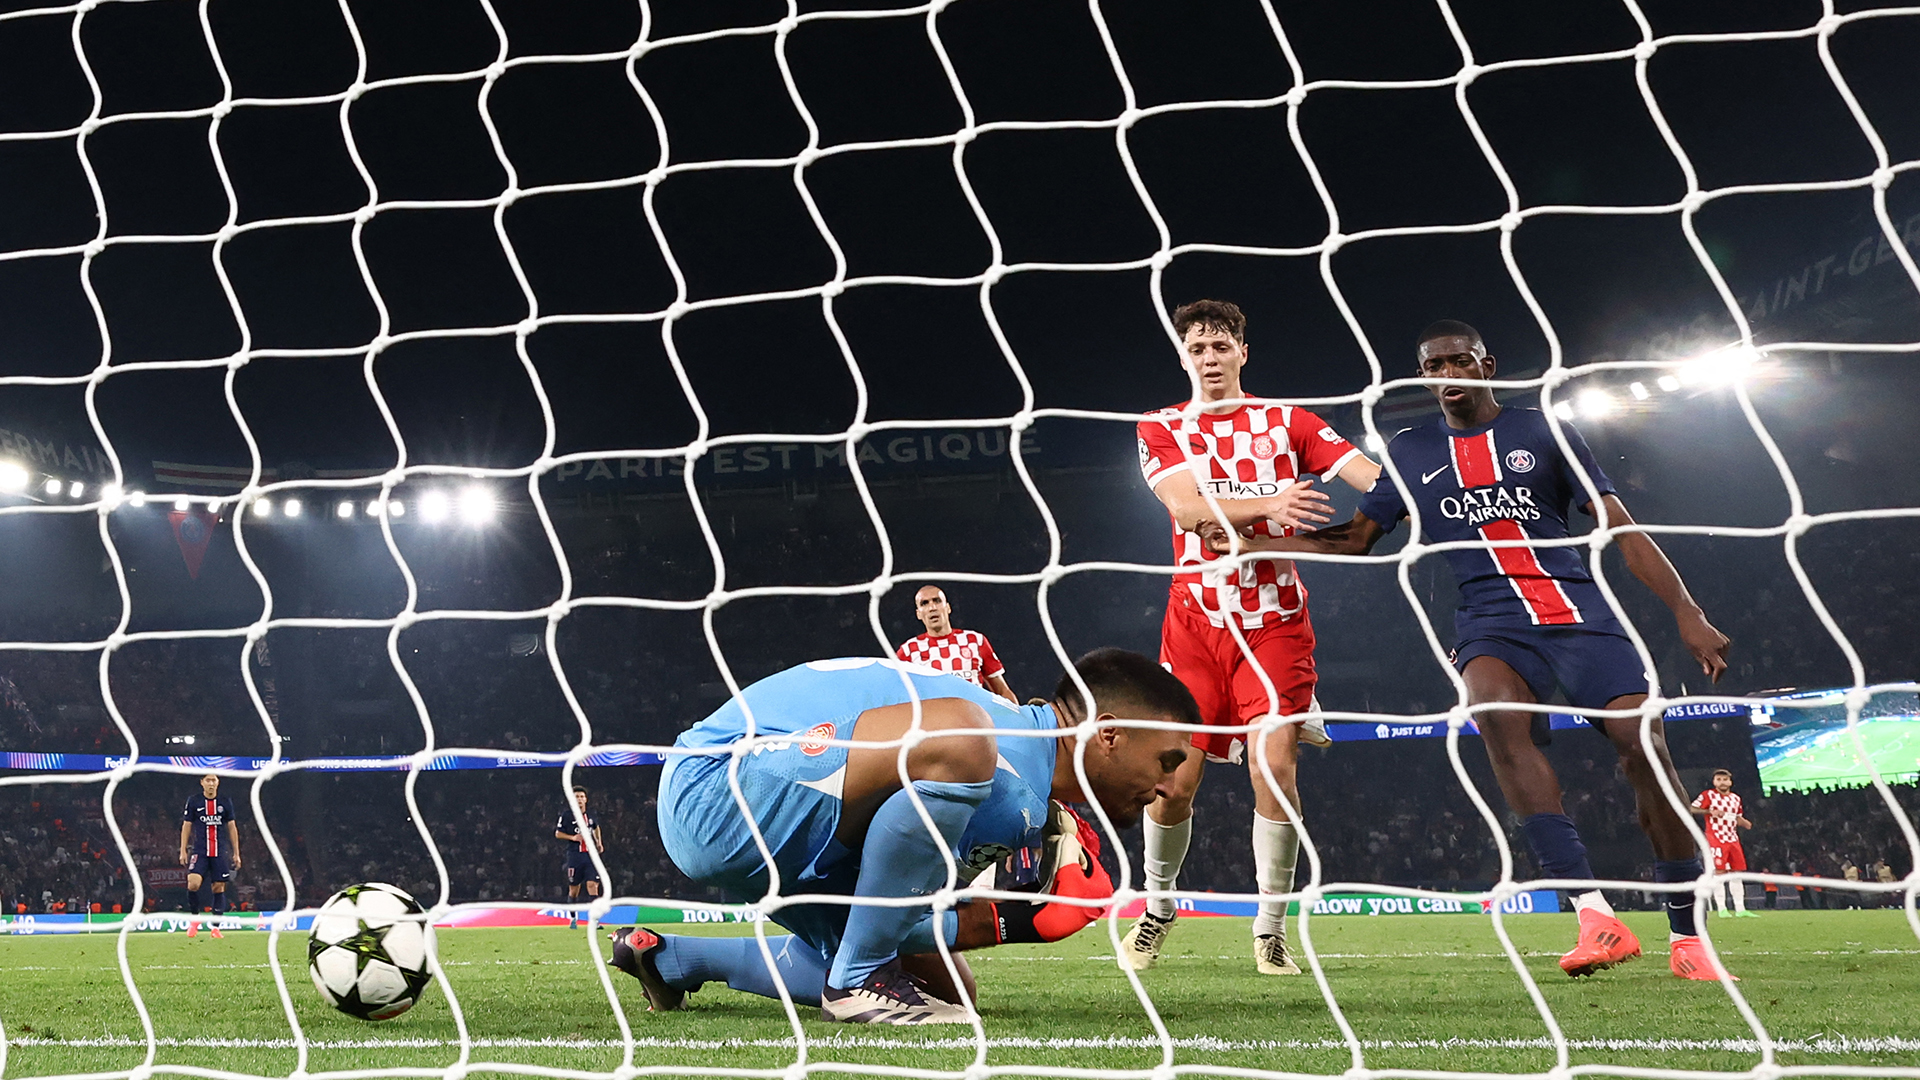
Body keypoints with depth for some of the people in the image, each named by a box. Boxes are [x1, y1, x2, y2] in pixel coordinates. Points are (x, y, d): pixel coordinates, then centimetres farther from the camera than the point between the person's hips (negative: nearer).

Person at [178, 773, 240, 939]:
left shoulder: (225, 803, 7)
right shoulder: (193, 803, 4)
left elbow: (232, 828, 11)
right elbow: (186, 827, 7)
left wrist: (236, 853, 8)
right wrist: (183, 851, 1)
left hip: (220, 852, 2)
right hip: (199, 851, -2)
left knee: (219, 888, -1)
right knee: (193, 883, -19)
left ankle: (215, 927, 5)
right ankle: (194, 918, 3)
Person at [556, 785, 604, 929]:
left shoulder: (590, 815, 10)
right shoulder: (566, 815, -1)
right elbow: (558, 833, 3)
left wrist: (599, 842, 18)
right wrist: (573, 837, -12)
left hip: (590, 854, 2)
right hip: (574, 855, -2)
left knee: (592, 885, -12)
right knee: (573, 889, 6)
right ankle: (573, 919, 27)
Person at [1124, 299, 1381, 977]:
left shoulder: (1286, 422, 9)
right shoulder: (1161, 430, 7)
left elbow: (1365, 471, -5)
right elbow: (1189, 508, -12)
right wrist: (1269, 503, -29)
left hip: (1275, 620, 0)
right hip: (1196, 617, 0)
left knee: (1275, 766, -13)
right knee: (1175, 780, -2)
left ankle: (1270, 930, 0)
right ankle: (1157, 907, 24)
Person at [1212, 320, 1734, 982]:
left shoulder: (1544, 433, 9)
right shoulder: (1410, 454, 16)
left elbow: (1621, 529, 6)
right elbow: (1356, 538, 24)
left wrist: (1687, 613, -3)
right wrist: (1250, 543, 16)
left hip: (1581, 613, 0)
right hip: (1493, 625, 0)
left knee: (1643, 742, -20)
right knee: (1496, 709, -34)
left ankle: (1686, 936, -2)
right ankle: (1595, 916, -40)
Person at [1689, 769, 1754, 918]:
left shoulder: (1735, 798, 16)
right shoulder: (1708, 795, -3)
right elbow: (1692, 809, -9)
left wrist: (1746, 823, 2)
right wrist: (1710, 812, -22)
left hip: (1733, 840, 6)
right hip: (1716, 840, -6)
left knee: (1737, 872, 5)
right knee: (1719, 872, -11)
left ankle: (1740, 909, 10)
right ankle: (1721, 909, -7)